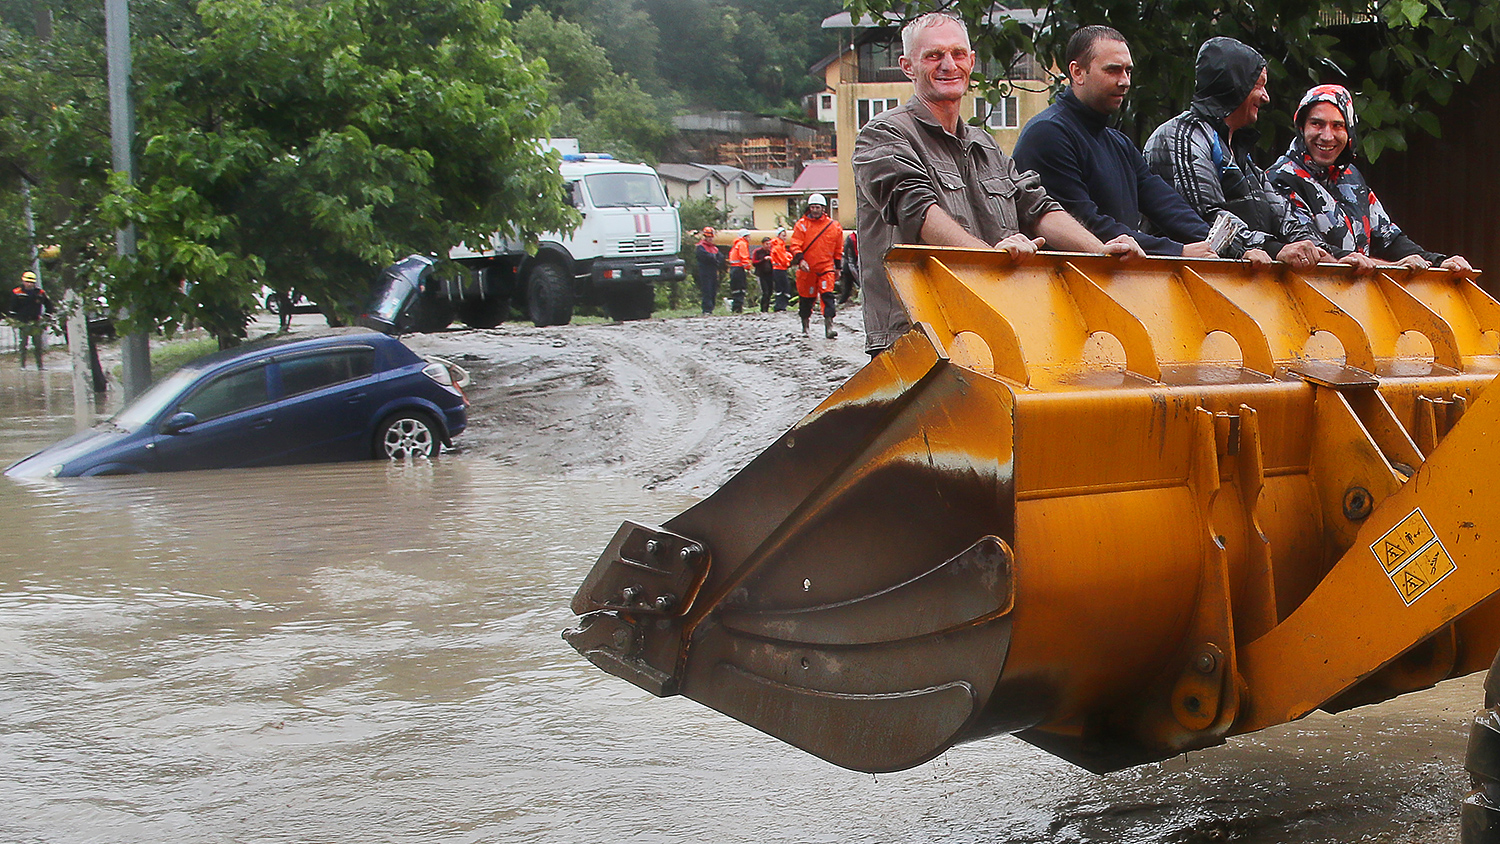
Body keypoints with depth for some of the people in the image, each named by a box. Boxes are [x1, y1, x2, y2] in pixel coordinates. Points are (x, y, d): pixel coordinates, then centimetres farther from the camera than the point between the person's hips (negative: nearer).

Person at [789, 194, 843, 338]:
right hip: (806, 268, 0)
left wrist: (837, 267, 16)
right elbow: (795, 245, -3)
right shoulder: (802, 225, 0)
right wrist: (800, 259, -19)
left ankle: (829, 325, -19)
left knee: (827, 295, -14)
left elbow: (838, 249, 15)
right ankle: (805, 324, 28)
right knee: (806, 297, 9)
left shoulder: (834, 226, 4)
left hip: (826, 267, 0)